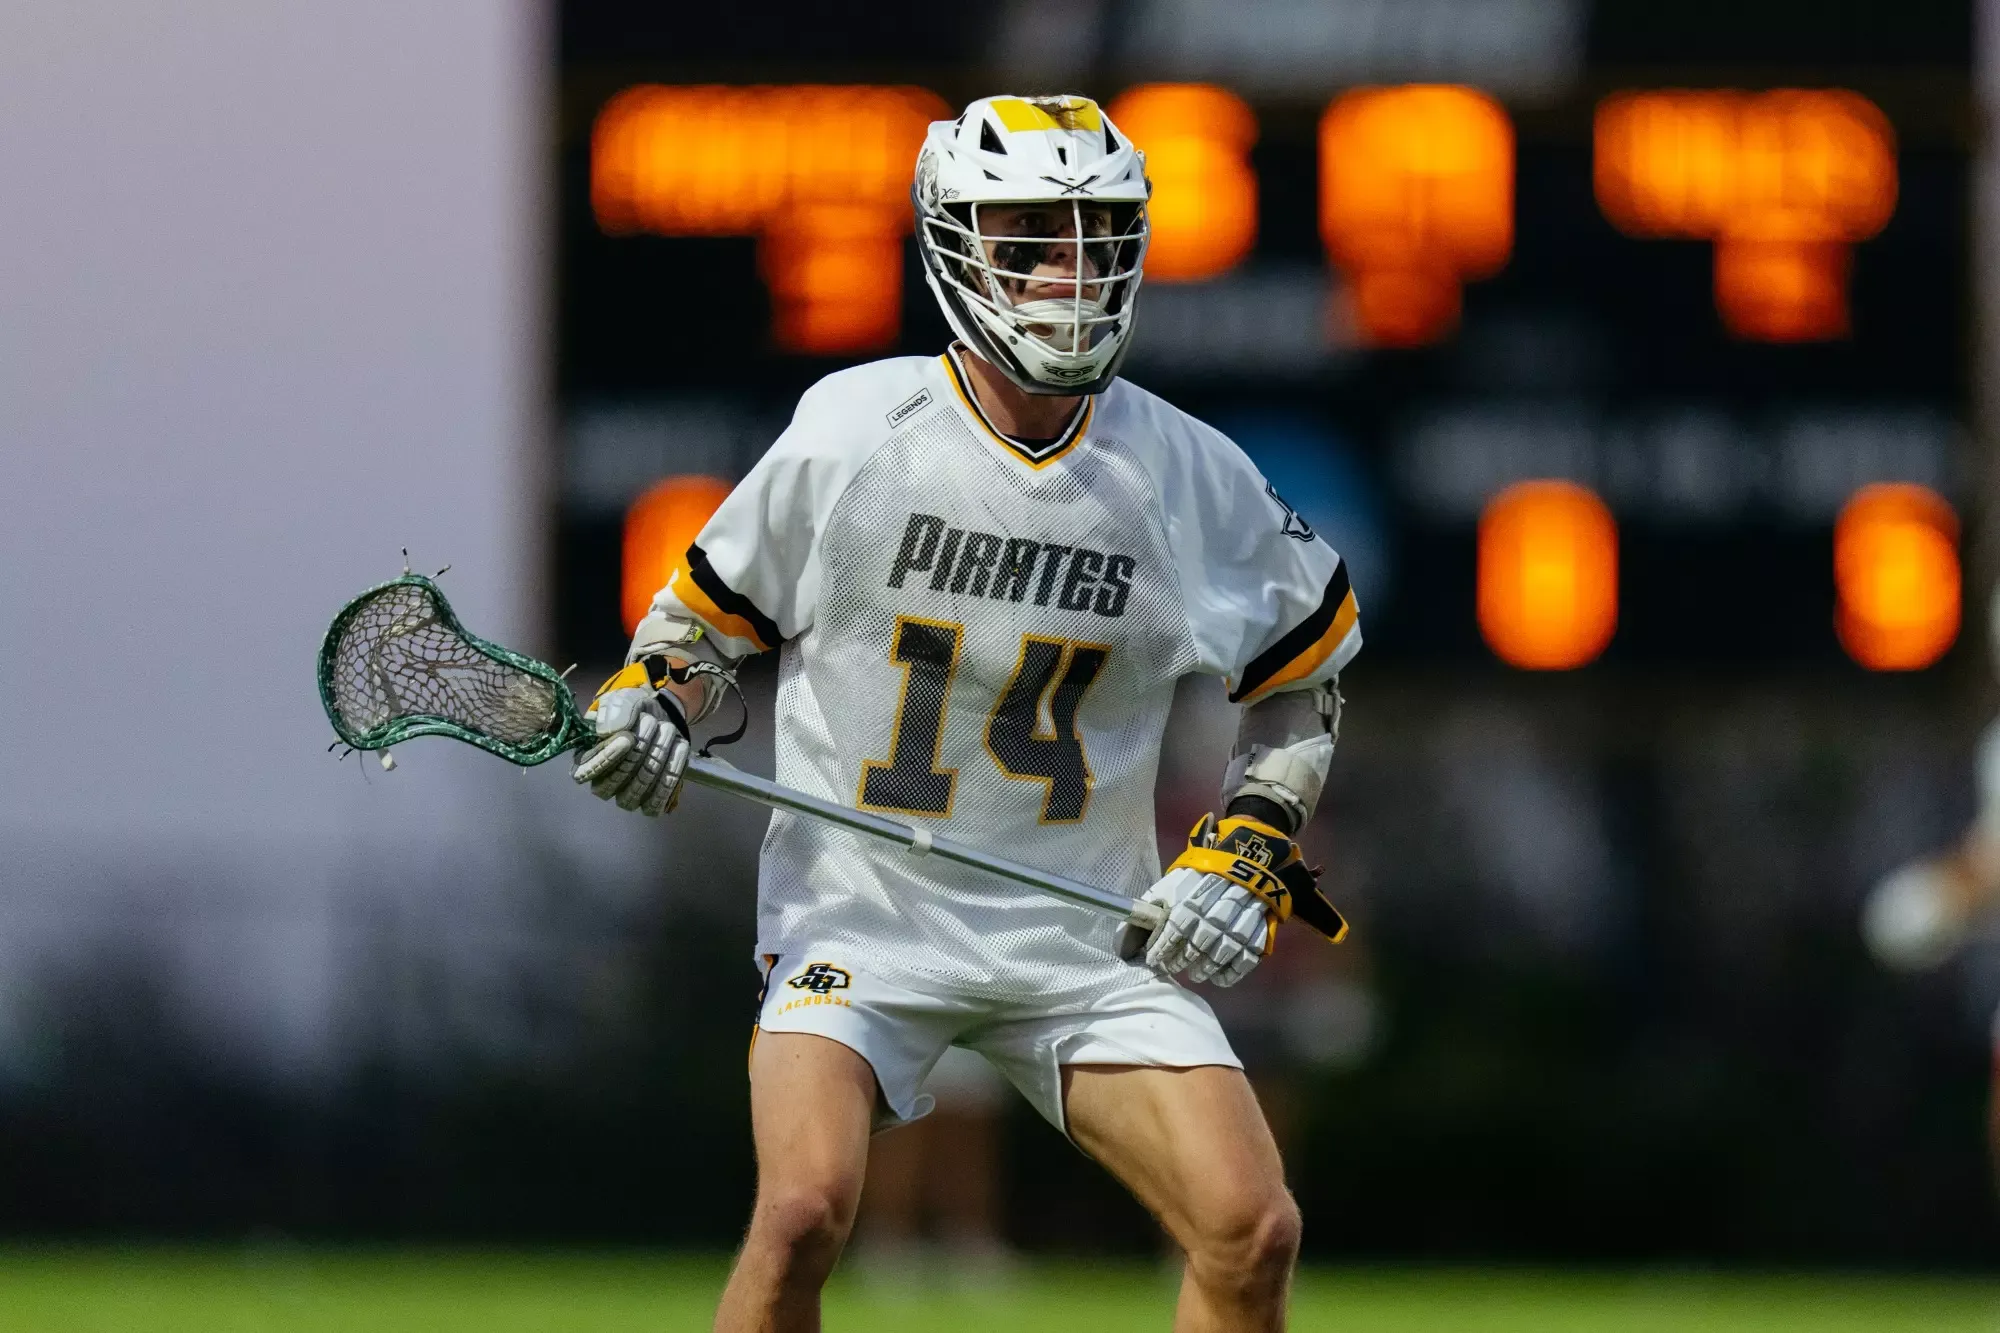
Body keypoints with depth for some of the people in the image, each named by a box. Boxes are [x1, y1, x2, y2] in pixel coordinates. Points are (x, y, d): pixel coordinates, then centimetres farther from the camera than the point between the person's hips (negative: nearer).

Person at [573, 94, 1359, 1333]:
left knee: (1254, 1232, -12)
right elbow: (708, 607, 6)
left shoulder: (1188, 474, -4)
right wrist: (648, 707, -13)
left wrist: (1247, 855, 2)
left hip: (1090, 937, 3)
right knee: (806, 1208, -26)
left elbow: (1305, 672, 13)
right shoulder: (854, 432, -9)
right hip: (862, 916, -2)